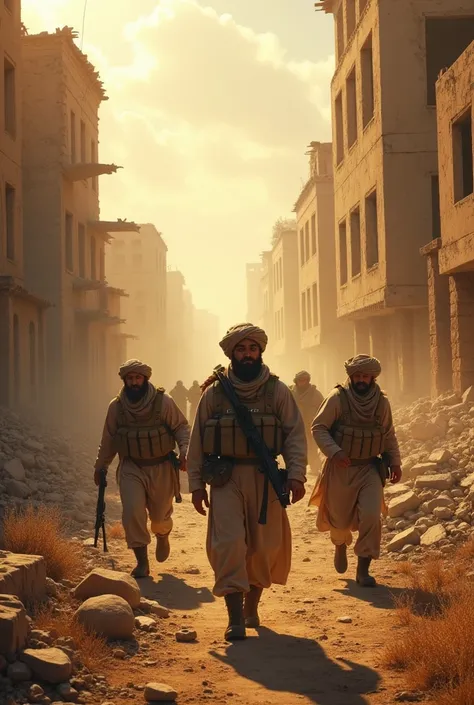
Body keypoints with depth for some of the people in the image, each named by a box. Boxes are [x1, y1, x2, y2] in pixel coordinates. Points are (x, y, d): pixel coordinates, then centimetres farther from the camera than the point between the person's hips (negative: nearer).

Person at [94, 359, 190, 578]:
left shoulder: (163, 402, -10)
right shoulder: (116, 406, -2)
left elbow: (181, 427, -4)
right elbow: (108, 439, 10)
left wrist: (184, 451, -21)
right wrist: (100, 466, 15)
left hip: (161, 468, -1)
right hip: (131, 468, 1)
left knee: (161, 514, 11)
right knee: (132, 512, -16)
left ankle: (162, 536, 48)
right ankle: (142, 562, -5)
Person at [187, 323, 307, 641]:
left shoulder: (278, 391, 4)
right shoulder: (214, 393, 6)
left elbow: (295, 435, 0)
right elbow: (197, 441, 9)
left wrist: (296, 475, -13)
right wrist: (196, 483, 5)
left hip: (266, 479, 1)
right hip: (225, 480, 0)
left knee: (265, 547, 7)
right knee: (229, 543, -12)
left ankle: (252, 606, 28)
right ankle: (235, 618, -10)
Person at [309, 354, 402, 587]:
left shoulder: (382, 402, 2)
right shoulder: (338, 398, -10)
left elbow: (389, 435, 15)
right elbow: (318, 427, -10)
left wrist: (395, 461, 5)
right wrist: (334, 452, -24)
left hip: (369, 469, 2)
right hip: (340, 468, -2)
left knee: (371, 516, -16)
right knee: (339, 519, 8)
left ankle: (363, 569, -5)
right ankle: (341, 545, 45)